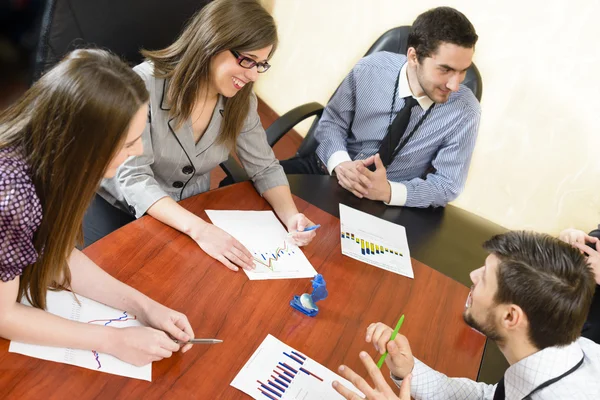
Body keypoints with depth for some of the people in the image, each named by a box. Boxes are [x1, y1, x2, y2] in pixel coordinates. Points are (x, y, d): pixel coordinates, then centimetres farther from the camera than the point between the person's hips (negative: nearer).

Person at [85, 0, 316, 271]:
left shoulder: (241, 100, -11)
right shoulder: (145, 84, -26)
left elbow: (264, 167, -4)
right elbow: (133, 177, -30)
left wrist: (290, 216, -23)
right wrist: (199, 229, -44)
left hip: (189, 211, 4)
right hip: (119, 205, -3)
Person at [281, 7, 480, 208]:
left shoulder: (465, 110, -14)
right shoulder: (370, 69, -12)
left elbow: (447, 184, -10)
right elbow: (331, 122, -2)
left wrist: (388, 191, -27)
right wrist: (340, 162, -24)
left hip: (380, 205, -1)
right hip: (326, 168, 1)